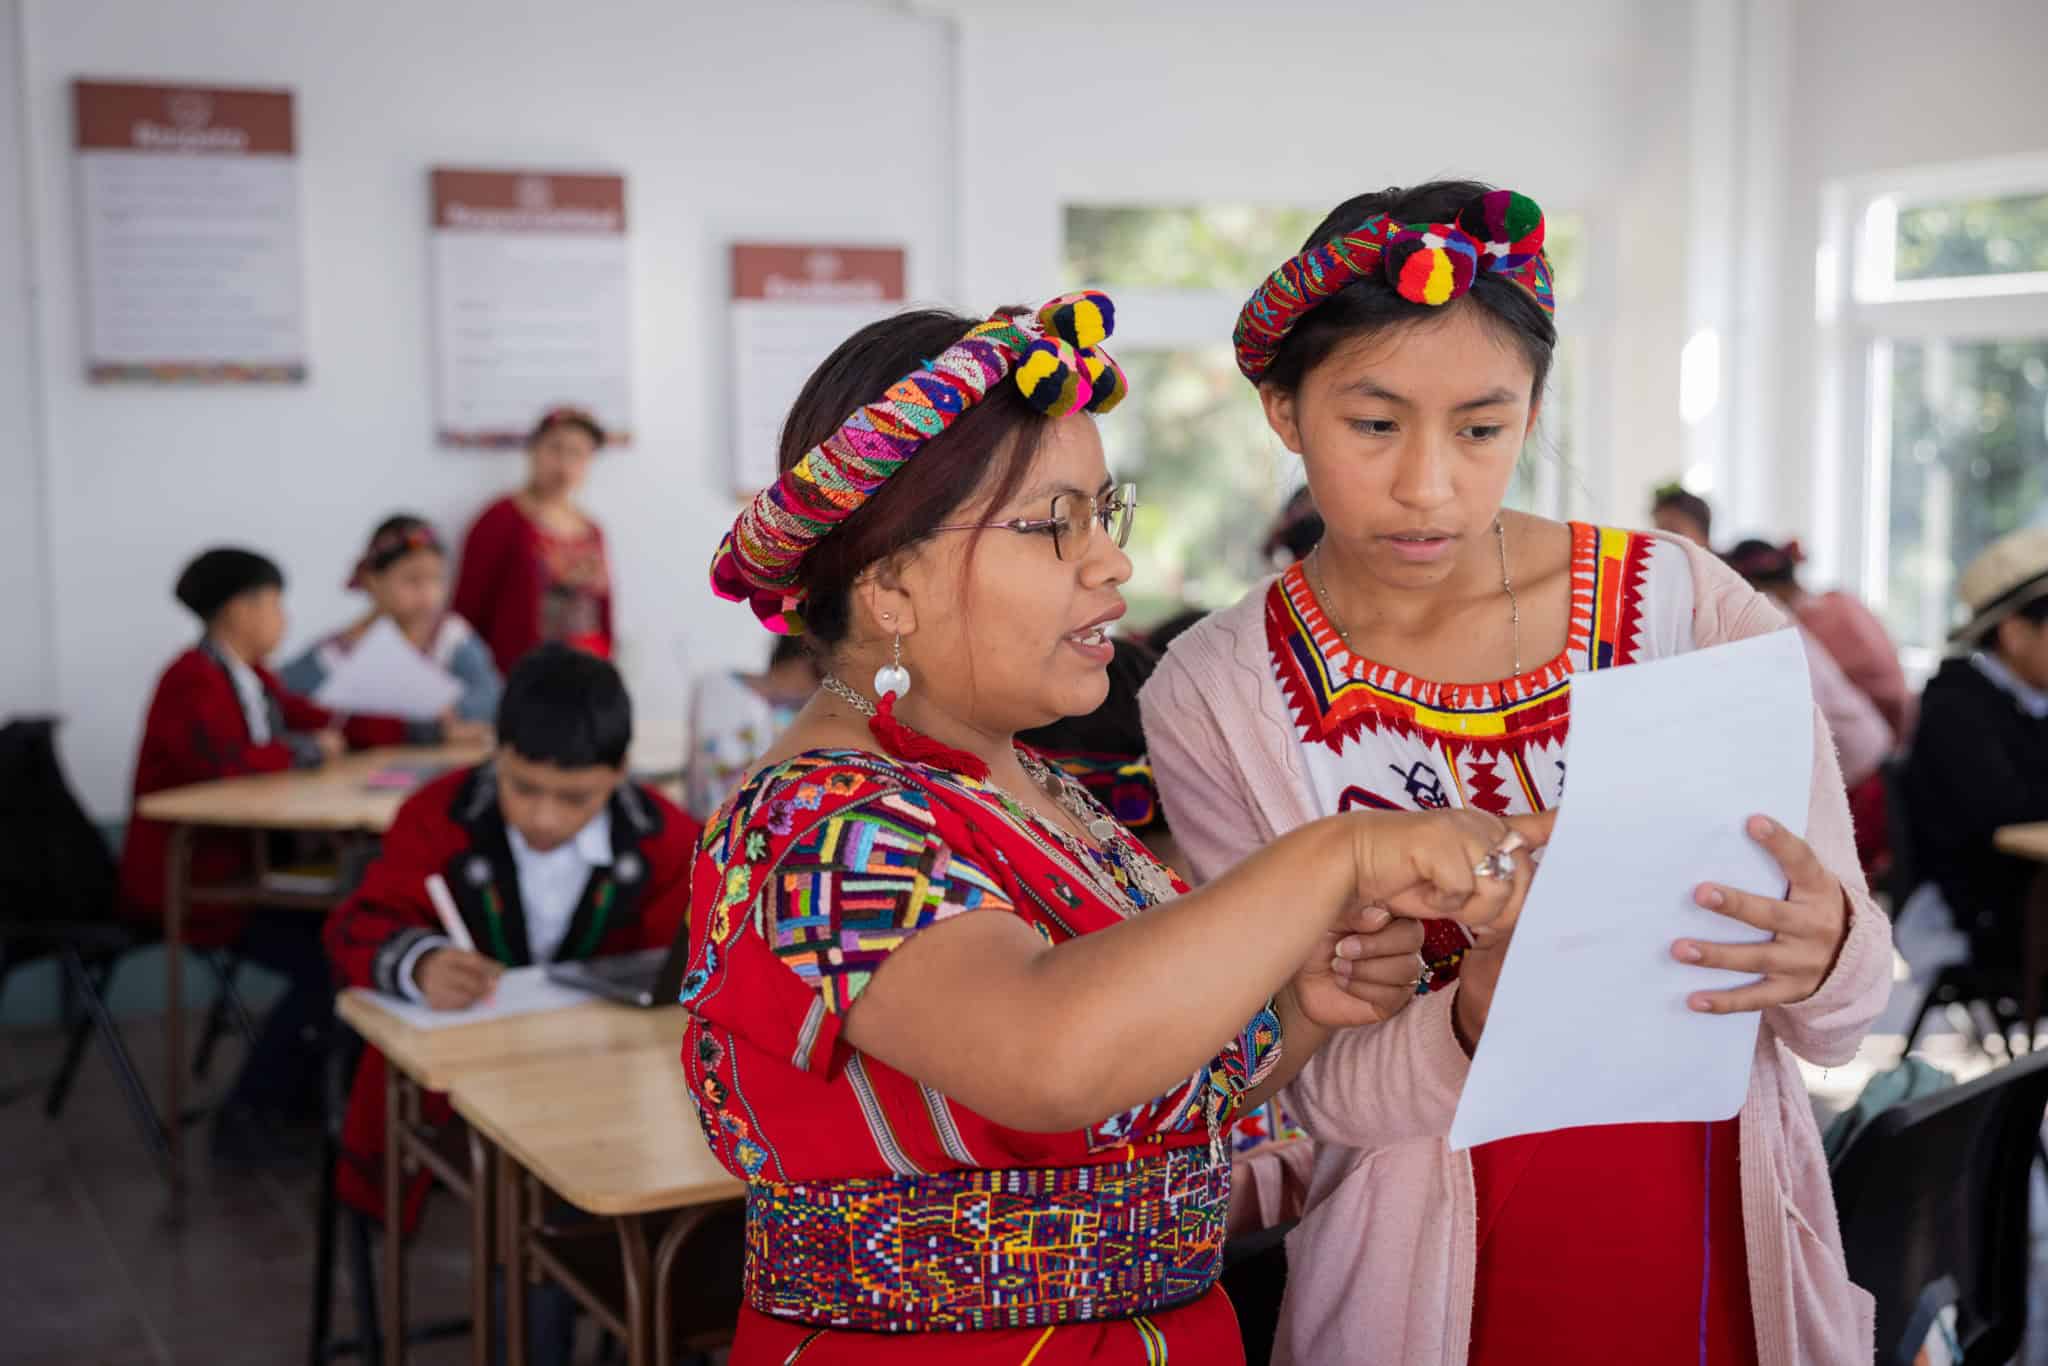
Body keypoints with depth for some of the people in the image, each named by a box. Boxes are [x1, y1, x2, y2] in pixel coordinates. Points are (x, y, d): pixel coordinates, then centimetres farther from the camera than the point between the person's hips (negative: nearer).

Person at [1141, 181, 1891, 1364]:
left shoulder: (1688, 603, -11)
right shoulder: (1214, 698, -11)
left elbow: (1843, 1021, -9)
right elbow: (1317, 1087, -11)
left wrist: (1821, 950, -31)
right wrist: (1472, 1025, -31)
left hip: (1729, 1266, 1)